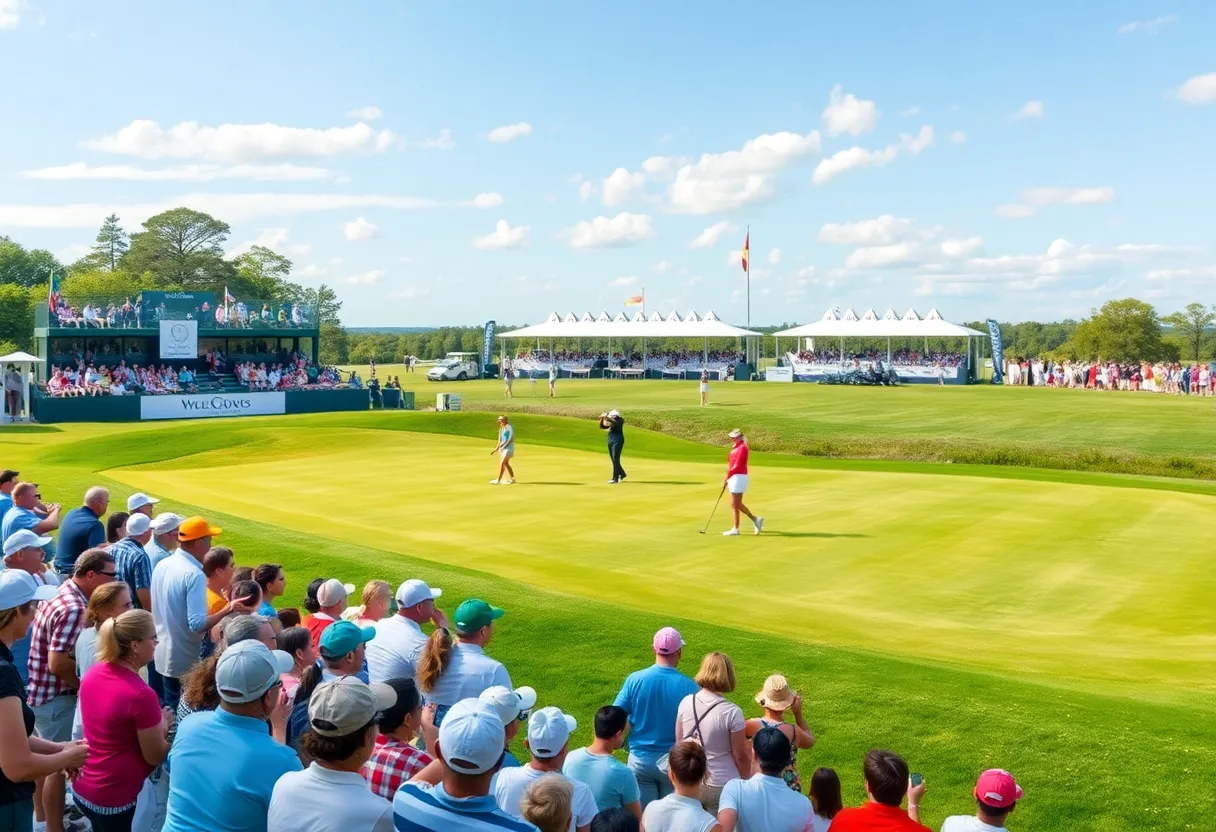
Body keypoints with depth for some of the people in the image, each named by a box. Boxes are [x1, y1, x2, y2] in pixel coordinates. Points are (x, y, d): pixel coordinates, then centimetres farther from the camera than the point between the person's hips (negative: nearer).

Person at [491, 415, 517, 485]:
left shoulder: (509, 427, -11)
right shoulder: (501, 429, 13)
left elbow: (510, 439, -18)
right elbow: (500, 440, 16)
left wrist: (503, 445, -21)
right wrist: (496, 449, 11)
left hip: (509, 447, -9)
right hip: (503, 447, 9)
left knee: (502, 463, -11)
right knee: (505, 463, 11)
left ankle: (498, 480, -10)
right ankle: (512, 479, 19)